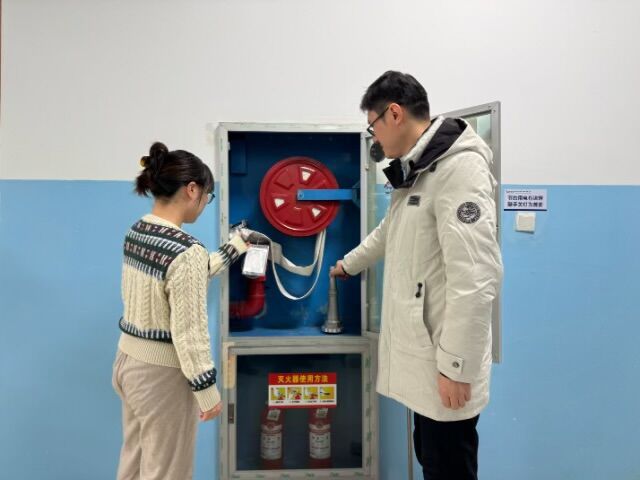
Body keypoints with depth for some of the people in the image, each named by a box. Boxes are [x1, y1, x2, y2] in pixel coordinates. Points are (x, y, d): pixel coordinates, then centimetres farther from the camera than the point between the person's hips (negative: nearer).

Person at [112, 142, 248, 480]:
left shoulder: (136, 231, 2)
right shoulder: (186, 250, -25)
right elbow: (188, 332, -23)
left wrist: (232, 249, 23)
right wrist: (207, 389, -11)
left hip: (128, 359, 9)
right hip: (161, 371, -9)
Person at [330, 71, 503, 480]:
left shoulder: (459, 168, -18)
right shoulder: (415, 172, 14)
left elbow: (475, 278, -24)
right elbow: (389, 233, 32)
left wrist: (458, 367, -21)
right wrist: (349, 264, 45)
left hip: (443, 365, -9)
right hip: (418, 355, 9)